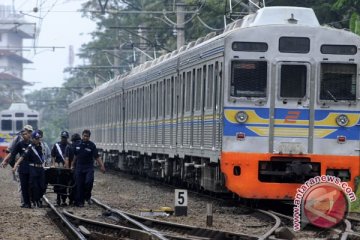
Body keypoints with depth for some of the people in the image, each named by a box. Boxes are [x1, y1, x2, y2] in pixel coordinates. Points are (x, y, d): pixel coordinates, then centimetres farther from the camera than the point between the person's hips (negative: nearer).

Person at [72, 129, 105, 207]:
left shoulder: (92, 145, -2)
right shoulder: (77, 144, 6)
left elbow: (97, 157, -6)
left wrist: (102, 166, -15)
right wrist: (72, 165, 16)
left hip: (89, 168, -2)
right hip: (79, 167, 2)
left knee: (89, 182, -20)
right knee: (79, 185, 1)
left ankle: (87, 197, 2)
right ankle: (79, 202, 7)